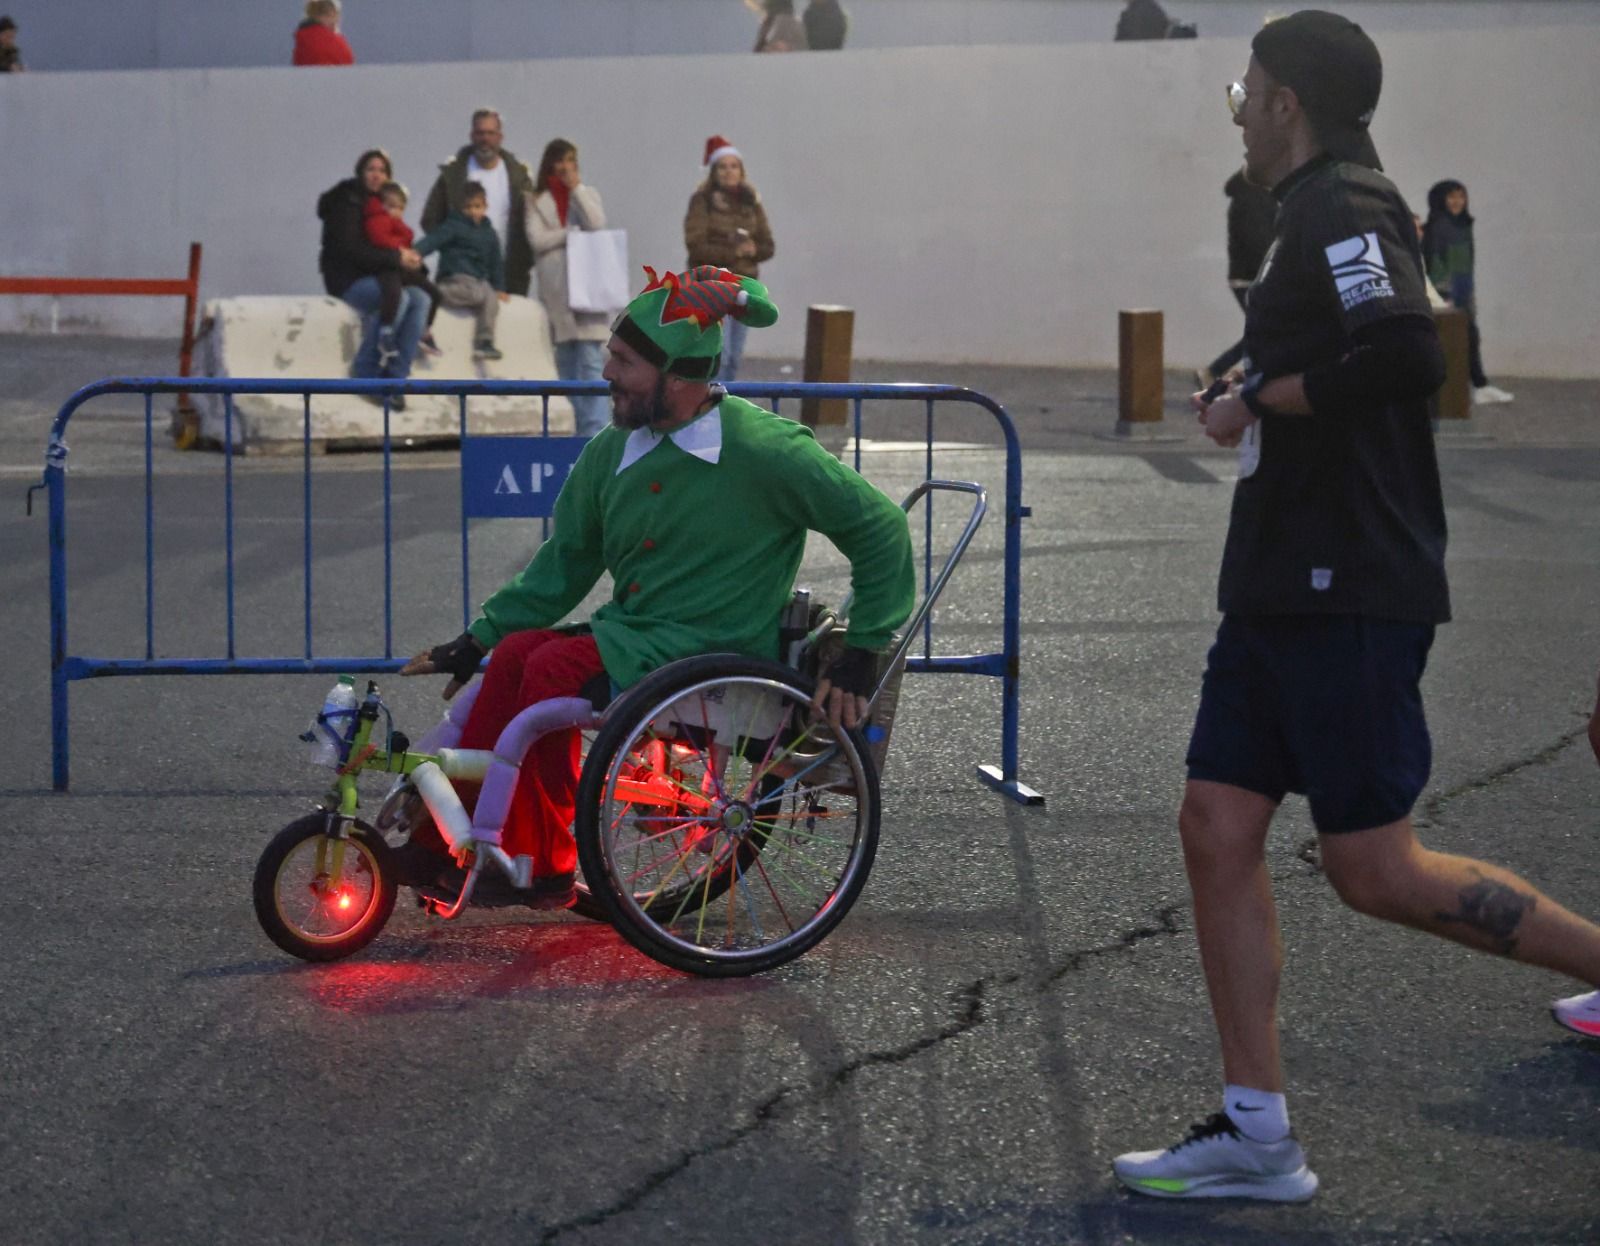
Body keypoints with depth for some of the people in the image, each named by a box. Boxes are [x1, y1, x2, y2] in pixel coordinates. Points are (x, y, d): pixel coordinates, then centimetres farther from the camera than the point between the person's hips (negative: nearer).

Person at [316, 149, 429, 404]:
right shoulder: (347, 201, -9)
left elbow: (388, 246, 19)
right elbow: (349, 249, -20)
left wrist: (407, 256, -6)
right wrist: (396, 257, -23)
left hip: (374, 276, 7)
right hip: (346, 279, -7)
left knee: (419, 299, -18)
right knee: (397, 298, -31)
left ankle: (395, 378, -22)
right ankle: (365, 372, -19)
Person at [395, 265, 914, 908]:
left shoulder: (766, 450, -13)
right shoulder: (612, 451, 6)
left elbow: (880, 529, -7)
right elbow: (562, 565, 15)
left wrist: (862, 652, -8)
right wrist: (476, 639, 7)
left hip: (719, 653, -6)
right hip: (633, 632, 6)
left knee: (556, 667, -25)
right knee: (515, 652, -19)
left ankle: (541, 867, -13)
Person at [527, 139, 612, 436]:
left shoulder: (587, 194, 13)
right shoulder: (538, 201, 10)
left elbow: (597, 224, -6)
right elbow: (537, 239, -3)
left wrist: (576, 188, -4)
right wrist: (572, 234, -7)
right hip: (556, 288, 2)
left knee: (590, 360, -13)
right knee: (566, 362, 4)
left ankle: (596, 428, -17)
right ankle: (586, 426, 11)